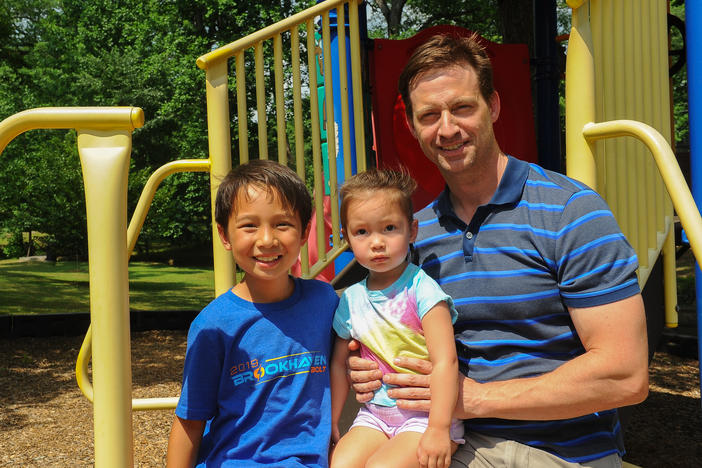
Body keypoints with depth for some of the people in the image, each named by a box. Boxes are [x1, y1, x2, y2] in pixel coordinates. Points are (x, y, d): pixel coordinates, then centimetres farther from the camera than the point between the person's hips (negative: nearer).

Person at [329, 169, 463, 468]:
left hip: (426, 413, -5)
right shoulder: (351, 300, 4)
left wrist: (438, 429, -26)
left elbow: (445, 361, -20)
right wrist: (331, 423, 16)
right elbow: (338, 365, 15)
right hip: (375, 413, 5)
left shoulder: (421, 289, -13)